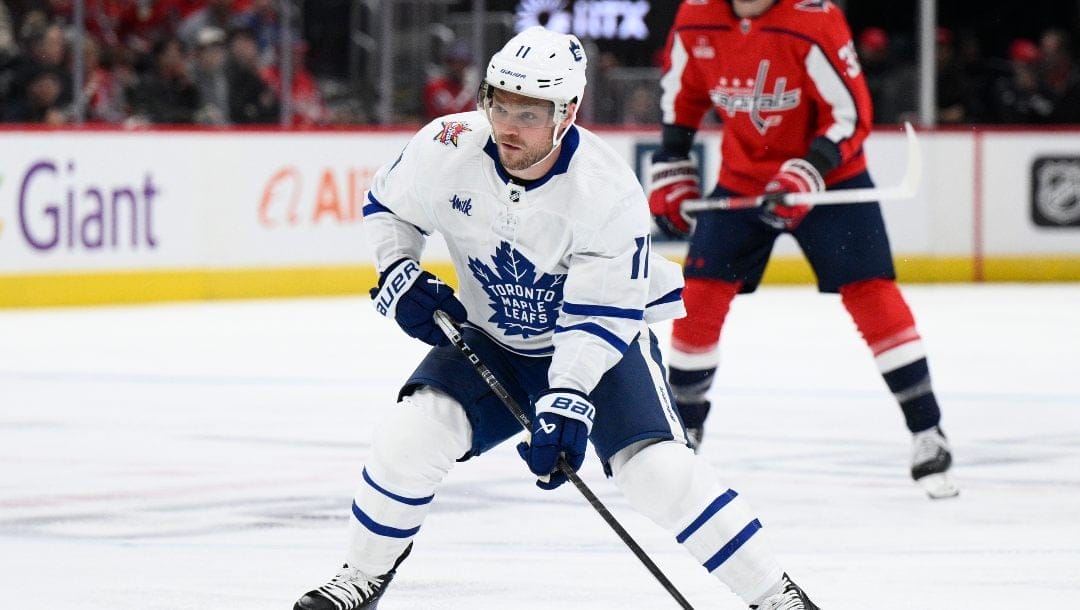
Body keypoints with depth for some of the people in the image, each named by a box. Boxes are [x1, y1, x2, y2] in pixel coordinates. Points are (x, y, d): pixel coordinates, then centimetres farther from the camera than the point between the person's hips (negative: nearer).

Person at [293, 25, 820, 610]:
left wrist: (566, 402, -38)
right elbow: (387, 204, 0)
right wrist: (399, 276, -15)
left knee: (658, 469, -21)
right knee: (413, 433, -19)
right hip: (488, 340, 3)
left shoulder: (609, 192, -30)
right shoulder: (448, 150, -21)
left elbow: (601, 317, -28)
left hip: (602, 341, -3)